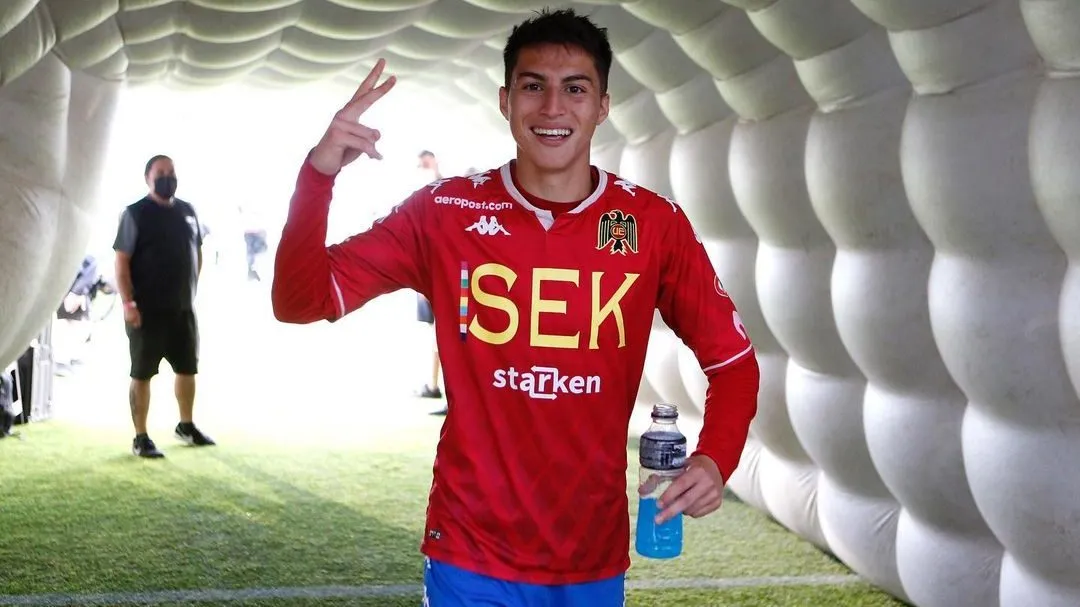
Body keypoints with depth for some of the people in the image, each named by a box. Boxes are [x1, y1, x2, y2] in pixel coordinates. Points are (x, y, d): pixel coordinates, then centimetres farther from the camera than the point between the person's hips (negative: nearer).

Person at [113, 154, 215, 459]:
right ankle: (141, 438, 7)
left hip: (184, 309, 6)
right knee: (142, 374, 1)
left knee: (188, 369, 15)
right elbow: (122, 260, -12)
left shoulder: (188, 211, 9)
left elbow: (197, 252, 19)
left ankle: (186, 425, 32)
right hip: (147, 310, -6)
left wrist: (192, 289, 12)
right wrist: (127, 302, -18)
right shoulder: (135, 213, -8)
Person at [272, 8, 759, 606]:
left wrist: (715, 458, -15)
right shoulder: (443, 213, -7)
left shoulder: (654, 224, -5)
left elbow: (732, 359, 3)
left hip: (595, 559, 2)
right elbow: (299, 301, -9)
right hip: (473, 555, -1)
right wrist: (318, 174, -24)